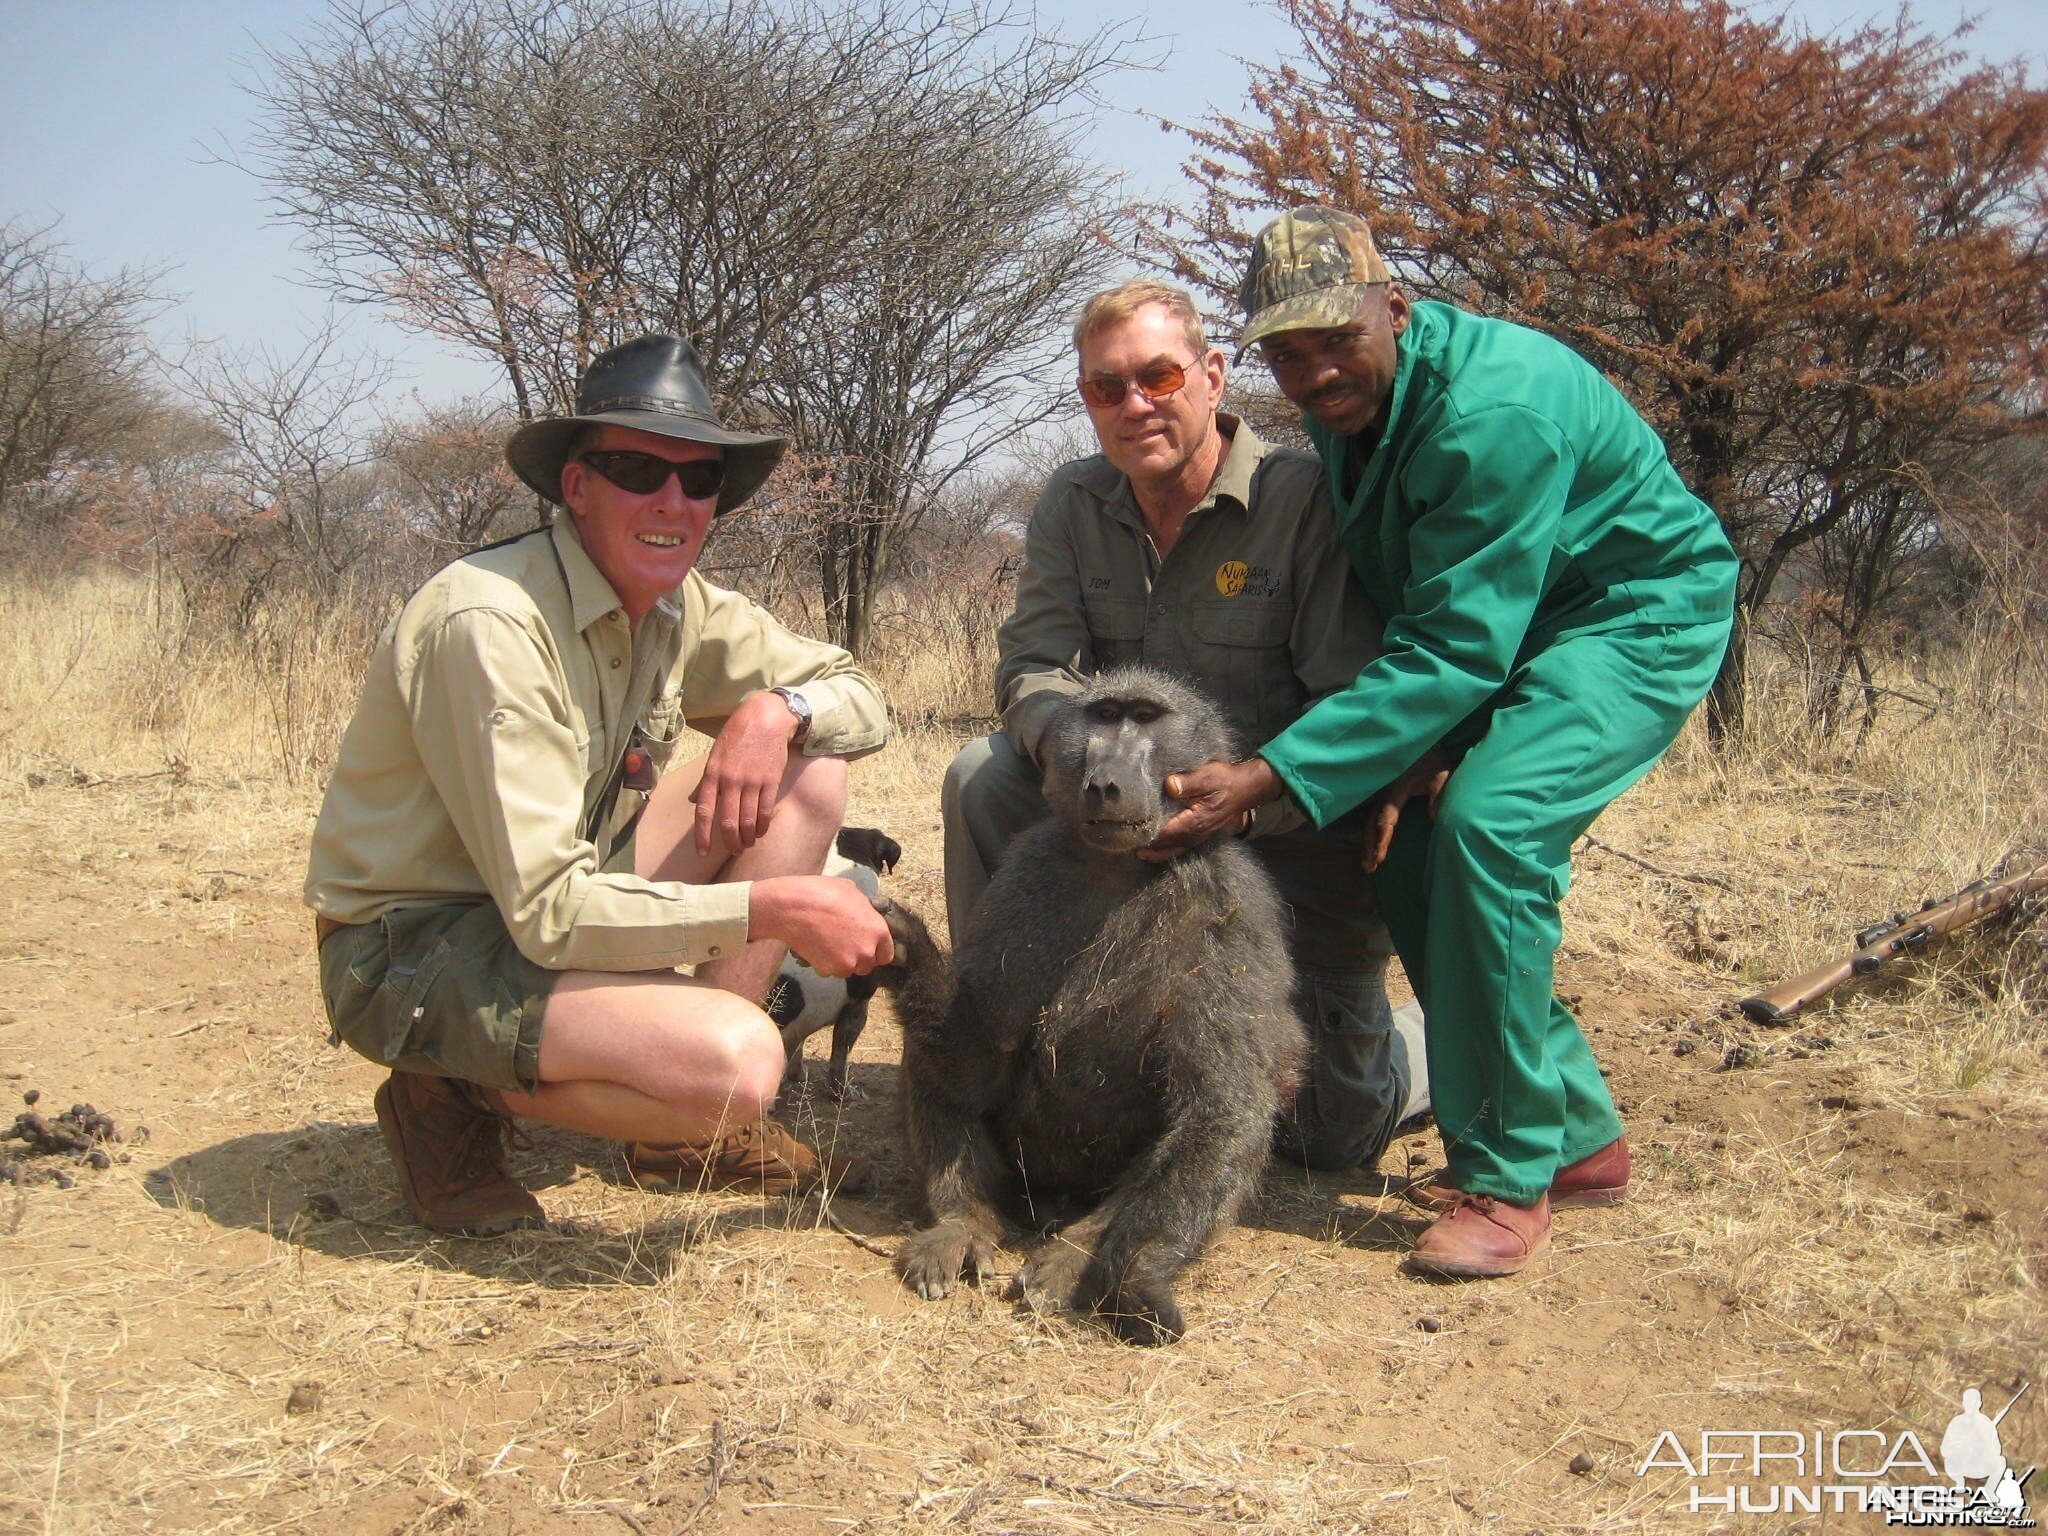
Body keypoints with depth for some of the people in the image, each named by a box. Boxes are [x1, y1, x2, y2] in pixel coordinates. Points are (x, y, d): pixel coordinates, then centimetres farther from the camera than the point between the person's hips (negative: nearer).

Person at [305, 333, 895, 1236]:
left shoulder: (679, 607, 0)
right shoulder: (489, 625, -25)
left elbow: (860, 699, 9)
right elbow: (549, 911, -28)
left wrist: (778, 709, -14)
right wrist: (774, 908, -25)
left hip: (557, 904, 9)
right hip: (413, 952, -9)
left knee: (812, 773, -2)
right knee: (734, 1062, -30)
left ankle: (694, 1121, 1)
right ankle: (455, 1097, -3)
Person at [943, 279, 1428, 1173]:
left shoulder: (1305, 498, -19)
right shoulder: (1074, 504, -2)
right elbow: (1031, 668, -8)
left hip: (1303, 841, -4)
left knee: (1335, 1135, 2)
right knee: (984, 779, -20)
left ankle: (1444, 1036, 36)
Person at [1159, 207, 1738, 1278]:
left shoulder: (1492, 409, -31)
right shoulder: (1345, 403, -3)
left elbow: (1453, 651, -34)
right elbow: (1394, 611, 6)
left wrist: (1272, 777, -39)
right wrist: (1408, 733, -13)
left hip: (1636, 616, -9)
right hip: (1495, 624, 9)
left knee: (1489, 819, -29)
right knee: (1410, 856, -1)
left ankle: (1510, 1177, -17)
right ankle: (1579, 1136, 13)